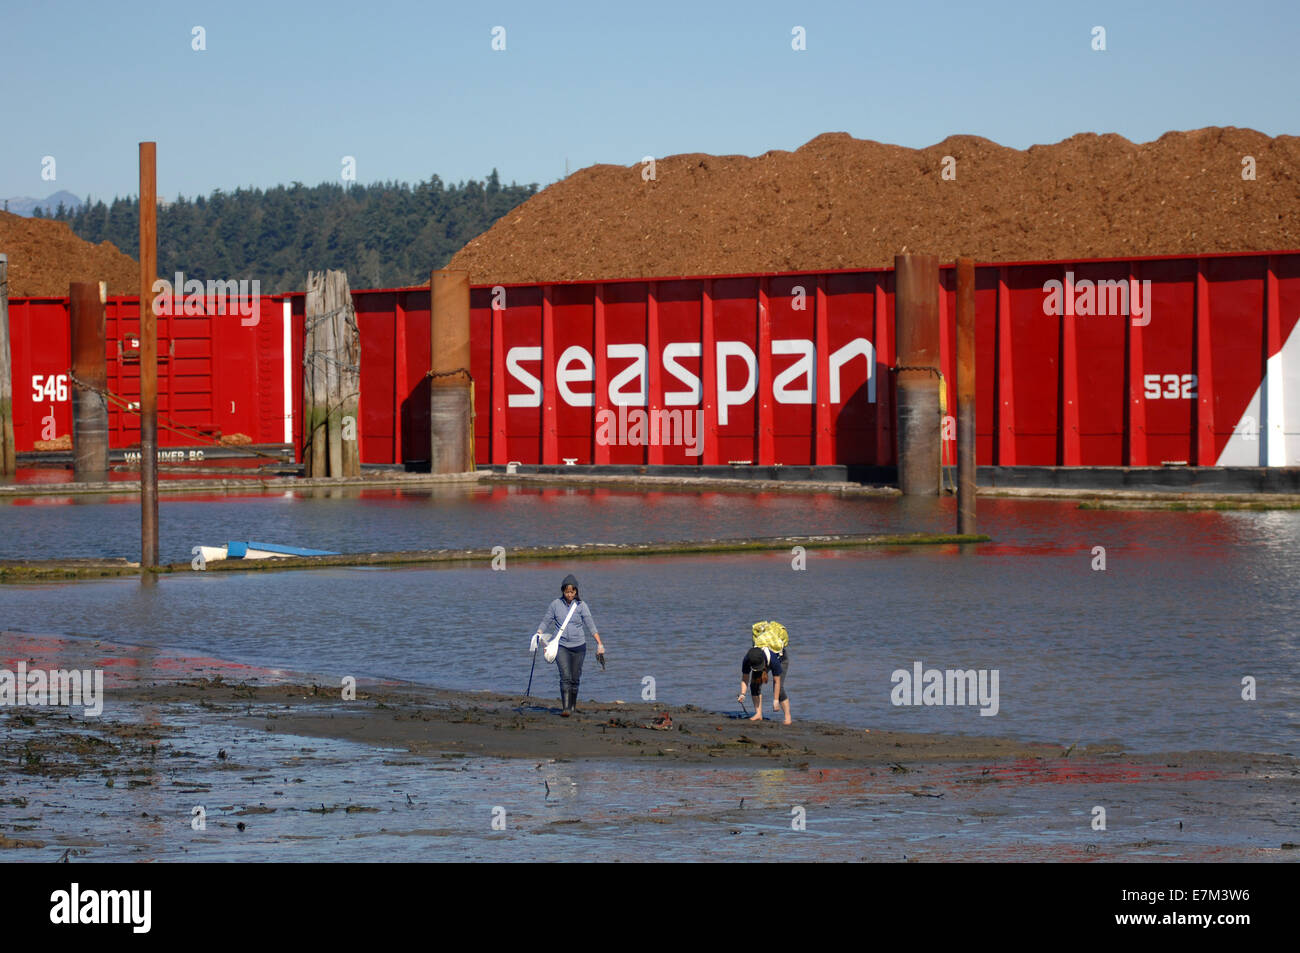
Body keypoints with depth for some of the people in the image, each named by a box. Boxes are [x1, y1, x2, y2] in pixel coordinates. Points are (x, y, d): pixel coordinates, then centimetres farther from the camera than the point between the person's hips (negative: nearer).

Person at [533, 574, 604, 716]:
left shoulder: (581, 606, -2)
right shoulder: (556, 604, 1)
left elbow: (590, 625, -4)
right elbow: (546, 621, 7)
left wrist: (600, 644, -10)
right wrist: (538, 634, -9)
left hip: (578, 646, 1)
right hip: (561, 645, -1)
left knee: (575, 678, 8)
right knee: (565, 677, -14)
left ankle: (573, 706, 26)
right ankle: (565, 708, -19)